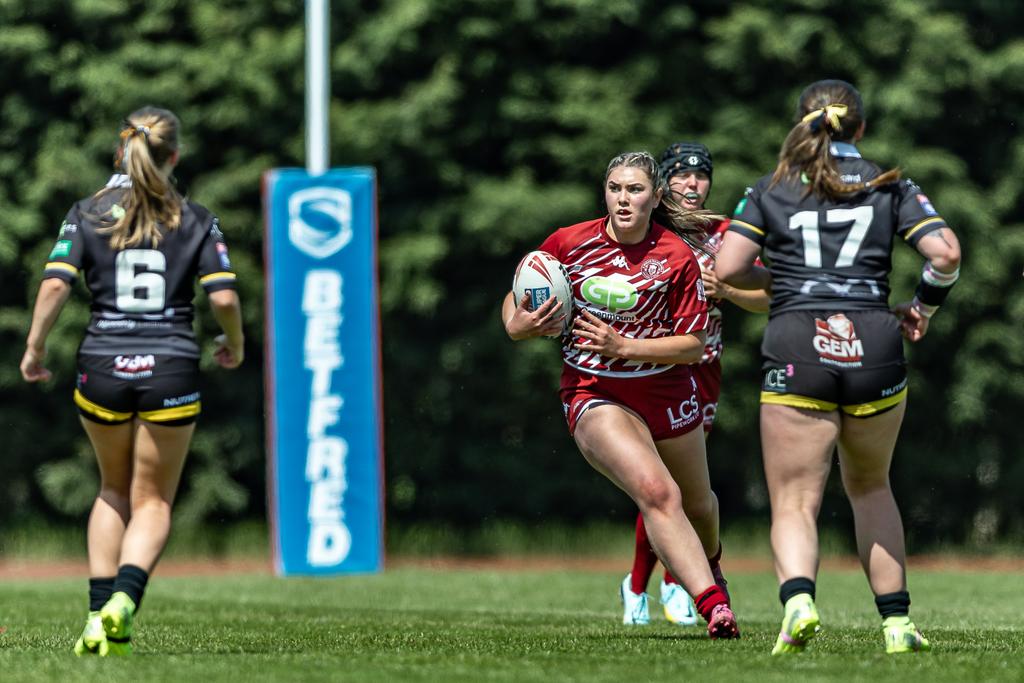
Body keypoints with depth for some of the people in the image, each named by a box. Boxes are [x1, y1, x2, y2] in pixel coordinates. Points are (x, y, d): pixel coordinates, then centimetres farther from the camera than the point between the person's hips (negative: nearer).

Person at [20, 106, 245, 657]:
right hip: (172, 371, -1)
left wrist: (34, 348, 0)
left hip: (102, 368, 1)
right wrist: (235, 345, 11)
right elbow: (223, 297, -8)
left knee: (114, 491, 22)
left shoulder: (87, 214, 1)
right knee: (153, 501, 10)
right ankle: (124, 600, -17)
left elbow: (54, 284, -11)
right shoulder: (195, 220, 0)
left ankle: (99, 614, 11)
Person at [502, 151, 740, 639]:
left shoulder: (677, 258, -11)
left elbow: (694, 344, -11)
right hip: (594, 393, -2)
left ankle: (707, 564, 57)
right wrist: (516, 325, -18)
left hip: (666, 392, 2)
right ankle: (713, 606, -33)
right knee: (656, 492, -26)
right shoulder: (568, 243, -9)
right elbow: (516, 298, 5)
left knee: (697, 504, 21)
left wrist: (623, 347, -22)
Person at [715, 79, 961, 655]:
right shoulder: (891, 188, 10)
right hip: (875, 347, 2)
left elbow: (728, 269, 1)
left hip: (797, 351, -2)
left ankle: (798, 599, -30)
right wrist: (923, 309, 15)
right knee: (871, 488, 22)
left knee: (795, 504, -1)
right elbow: (947, 253, -2)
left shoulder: (770, 191, 9)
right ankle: (897, 622, 17)